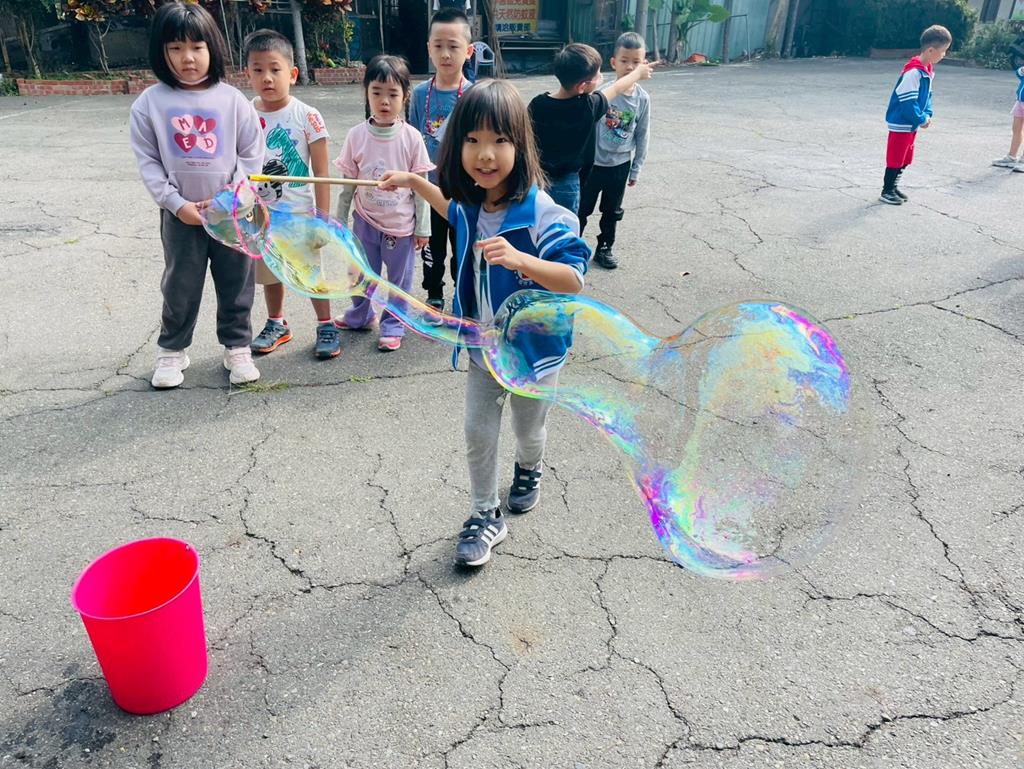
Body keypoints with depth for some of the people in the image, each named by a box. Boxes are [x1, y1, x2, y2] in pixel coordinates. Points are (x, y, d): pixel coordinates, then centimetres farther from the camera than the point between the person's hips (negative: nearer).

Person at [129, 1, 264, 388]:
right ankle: (172, 350, 28)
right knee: (180, 286, 11)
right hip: (180, 213, 0)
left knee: (236, 284, 10)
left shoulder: (232, 99, -4)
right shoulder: (150, 102, -3)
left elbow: (251, 156, -2)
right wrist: (177, 203, -11)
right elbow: (148, 161, -2)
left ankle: (237, 347, 26)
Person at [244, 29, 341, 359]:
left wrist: (323, 217, -10)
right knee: (270, 273, 17)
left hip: (299, 213, -4)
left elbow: (322, 171, -9)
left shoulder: (307, 117, -11)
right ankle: (276, 324, 35)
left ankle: (326, 326, 20)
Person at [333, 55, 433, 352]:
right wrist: (340, 220, 6)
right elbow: (348, 182, 2)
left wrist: (423, 227, -4)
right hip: (366, 220, 2)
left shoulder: (411, 137, -10)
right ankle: (360, 316, 42)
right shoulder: (357, 135, -6)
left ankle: (393, 325, 29)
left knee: (399, 280, 10)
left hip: (401, 224, -2)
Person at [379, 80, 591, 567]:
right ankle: (485, 516, 27)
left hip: (533, 349, -4)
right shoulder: (471, 206, -6)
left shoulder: (542, 215, -27)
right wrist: (414, 182, 18)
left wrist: (519, 258, -45)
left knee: (529, 430, 19)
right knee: (478, 433, 10)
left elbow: (574, 279, -30)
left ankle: (528, 469, 53)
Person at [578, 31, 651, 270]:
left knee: (612, 211, 17)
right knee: (582, 208, 9)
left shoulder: (642, 98, -6)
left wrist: (635, 170, 6)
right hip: (593, 162, -3)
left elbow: (642, 136, 3)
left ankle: (604, 248, 34)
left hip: (620, 165, 3)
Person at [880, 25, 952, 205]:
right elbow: (907, 101, -24)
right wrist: (922, 119, -15)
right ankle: (887, 191, 7)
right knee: (895, 158, -2)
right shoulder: (913, 72, -22)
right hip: (901, 123, -9)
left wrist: (927, 114, 2)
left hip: (912, 124, 10)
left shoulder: (928, 71, 8)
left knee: (905, 159, 15)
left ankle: (894, 187, 26)